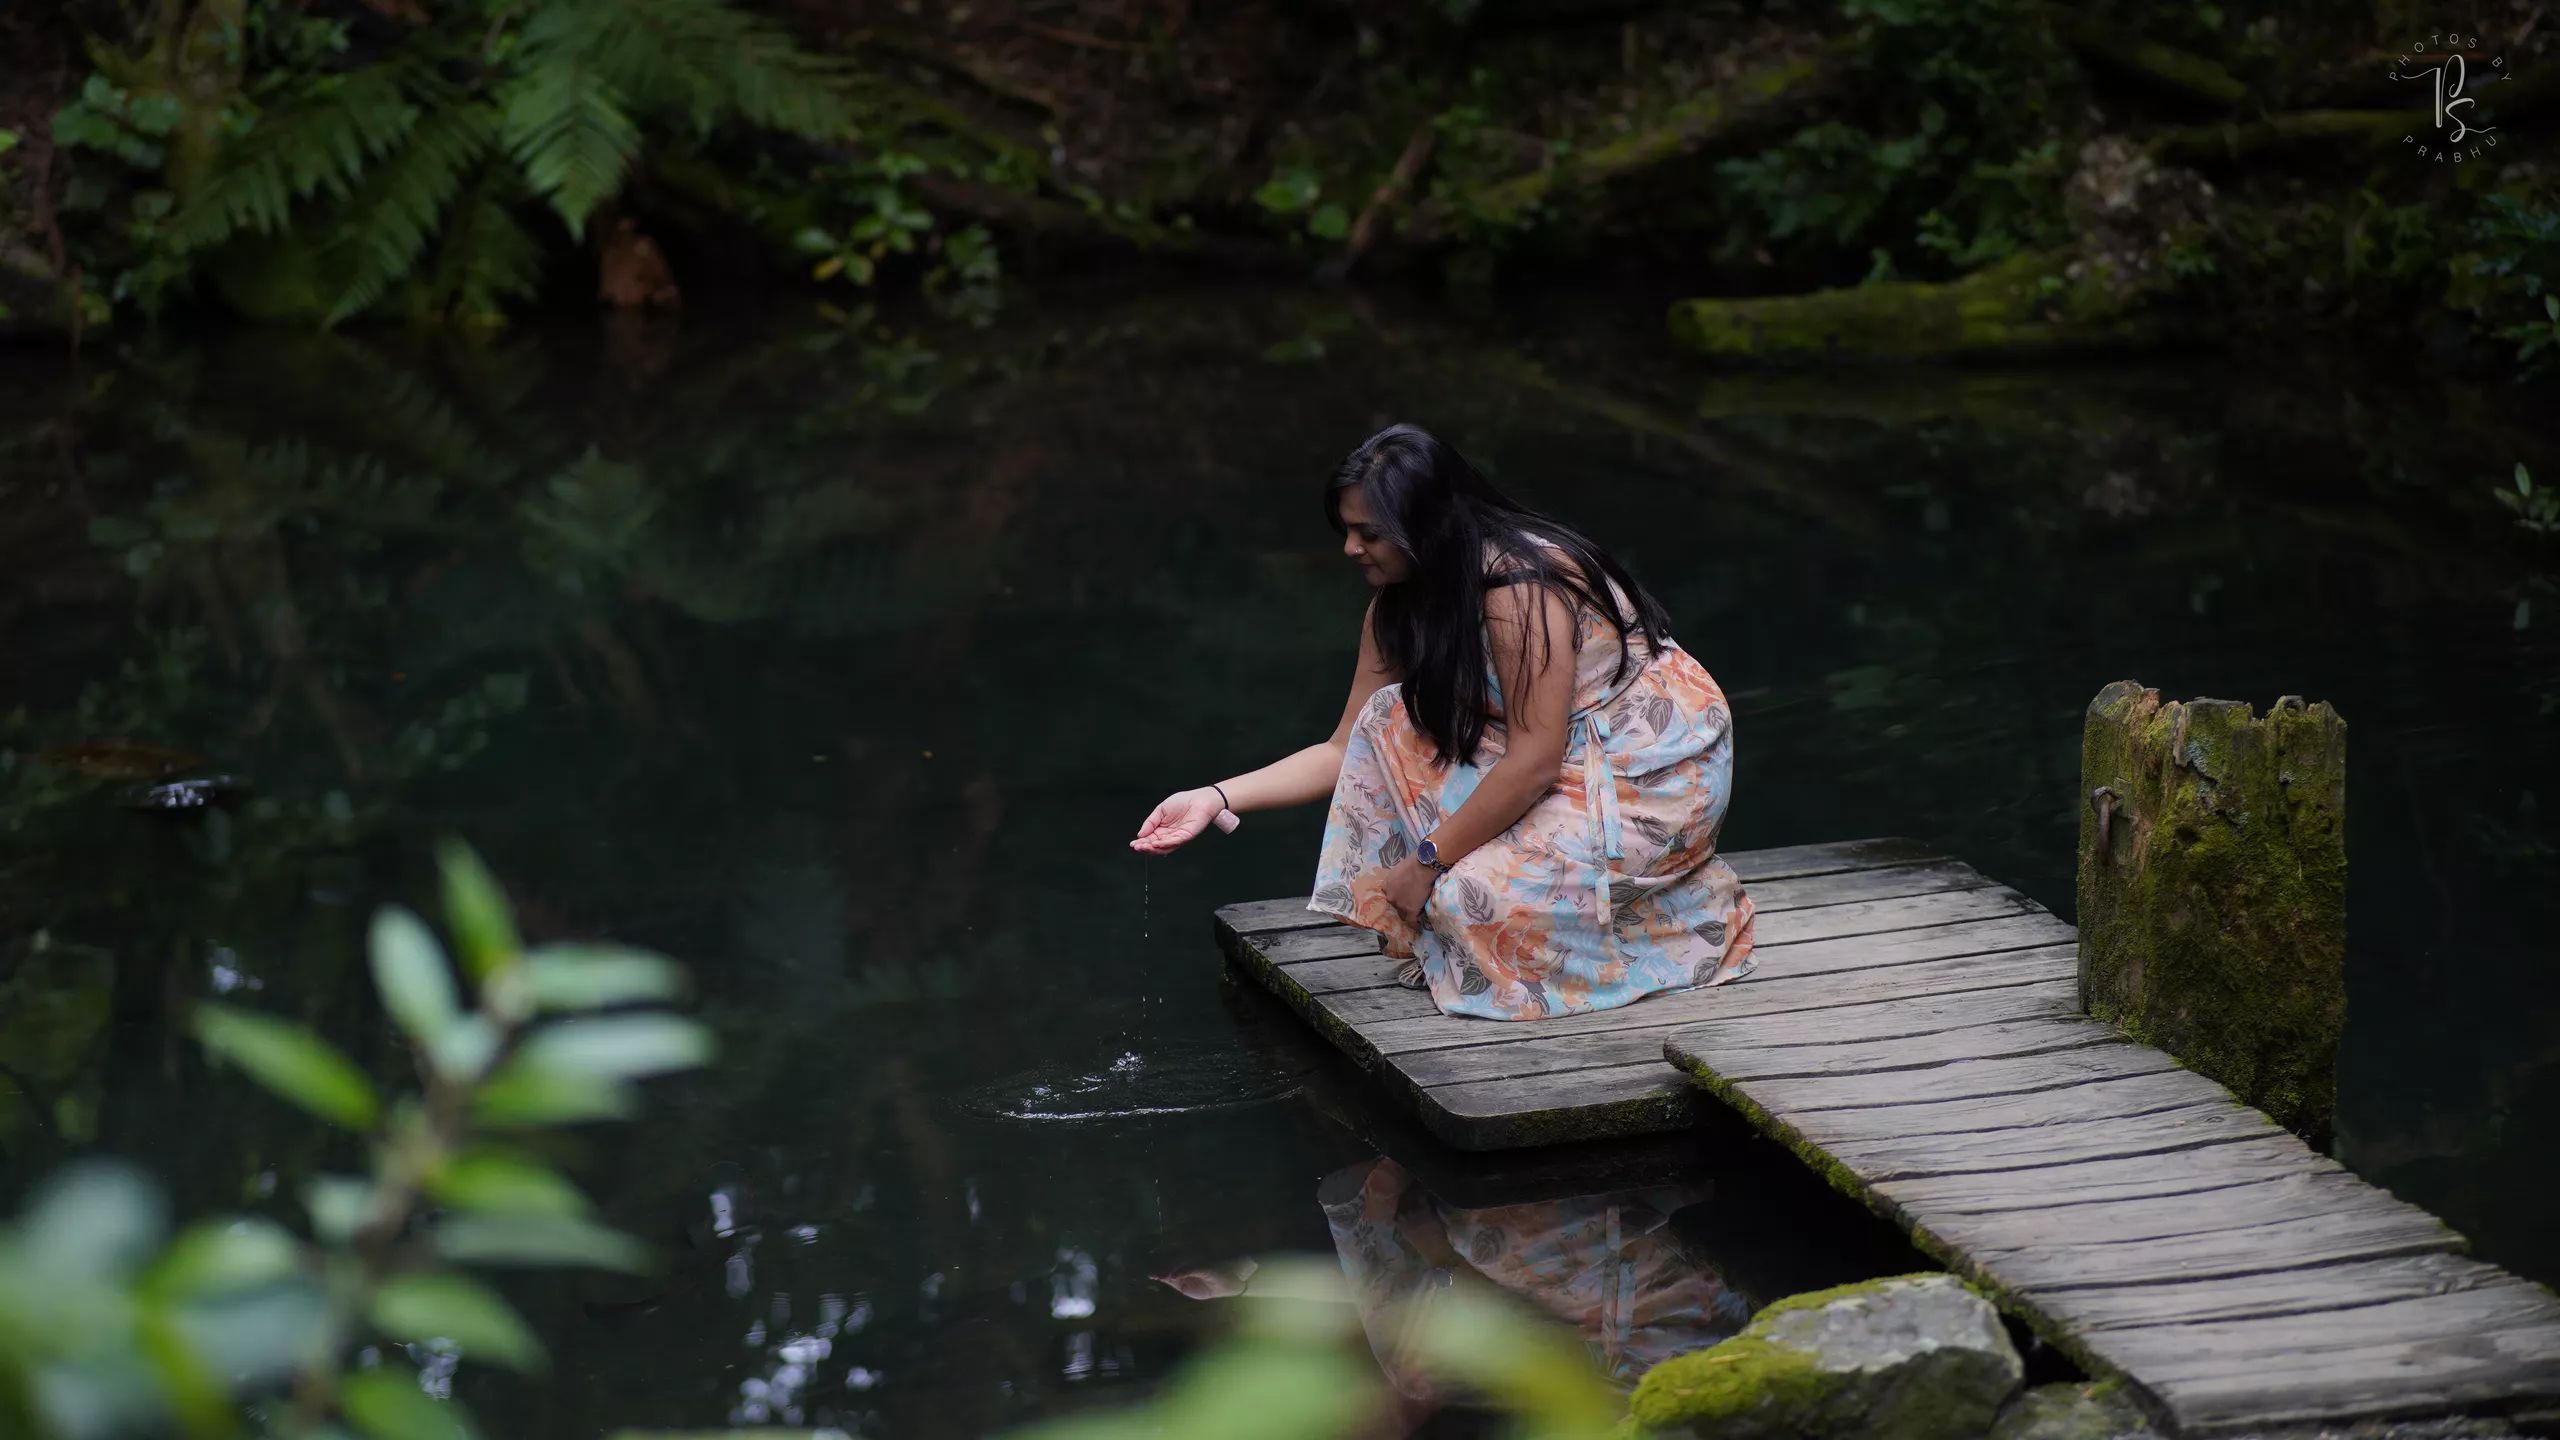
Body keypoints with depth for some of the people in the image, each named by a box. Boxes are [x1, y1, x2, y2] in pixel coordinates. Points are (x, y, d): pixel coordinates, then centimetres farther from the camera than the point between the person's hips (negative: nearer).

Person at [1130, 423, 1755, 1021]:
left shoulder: (1521, 584, -27)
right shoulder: (1398, 607, 0)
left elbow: (1535, 760, -27)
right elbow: (1344, 753, 3)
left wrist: (1427, 861, -20)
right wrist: (1216, 798, -8)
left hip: (1658, 773, -9)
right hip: (1569, 763, 9)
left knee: (1481, 895, -24)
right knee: (1392, 721, -6)